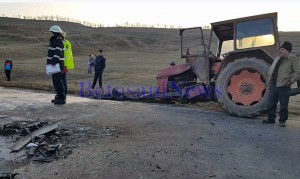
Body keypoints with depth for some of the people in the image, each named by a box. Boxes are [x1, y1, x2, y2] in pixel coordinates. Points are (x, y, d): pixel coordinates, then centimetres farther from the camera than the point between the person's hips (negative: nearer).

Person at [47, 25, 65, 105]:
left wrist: (54, 61, -29)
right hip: (54, 63, 11)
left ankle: (62, 98, -8)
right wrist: (50, 61, 25)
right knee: (55, 81, 13)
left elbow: (58, 52, -23)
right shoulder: (54, 40, 21)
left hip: (57, 64, -11)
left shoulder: (59, 40, -11)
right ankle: (59, 96, 21)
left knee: (58, 80, -11)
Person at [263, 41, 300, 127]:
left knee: (283, 105, 2)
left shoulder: (292, 59, -6)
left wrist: (291, 81, -16)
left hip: (283, 86, -7)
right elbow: (271, 70, 24)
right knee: (272, 103, 12)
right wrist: (270, 79, 14)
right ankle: (271, 118, 23)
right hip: (273, 85, 7)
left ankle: (282, 121, 14)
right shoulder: (277, 59, 15)